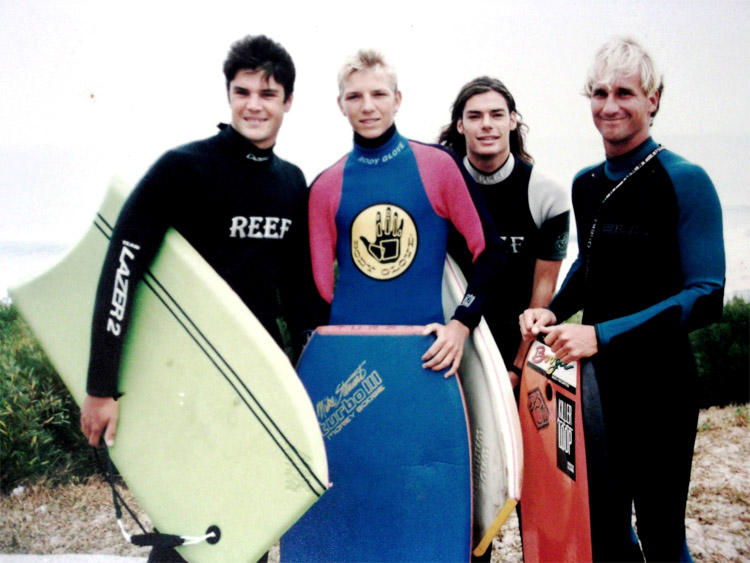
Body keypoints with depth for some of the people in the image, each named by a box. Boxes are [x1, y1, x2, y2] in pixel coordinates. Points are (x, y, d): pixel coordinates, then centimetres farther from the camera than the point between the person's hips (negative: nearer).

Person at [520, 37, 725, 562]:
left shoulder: (684, 181, -13)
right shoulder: (586, 184, 6)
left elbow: (705, 297, -19)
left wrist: (602, 335, -25)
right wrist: (555, 311, 2)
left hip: (659, 380, -5)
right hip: (597, 377, 6)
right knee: (603, 520, 15)